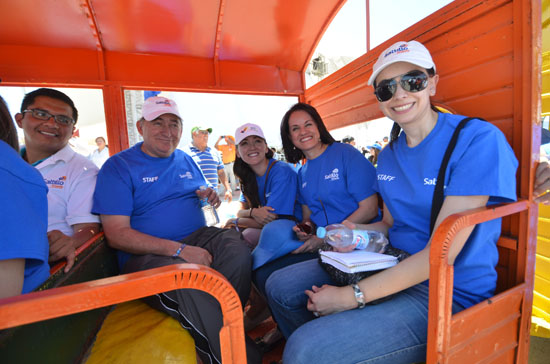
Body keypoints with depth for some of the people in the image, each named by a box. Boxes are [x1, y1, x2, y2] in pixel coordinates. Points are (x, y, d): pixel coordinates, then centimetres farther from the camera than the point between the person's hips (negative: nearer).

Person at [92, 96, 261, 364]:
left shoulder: (186, 161, 18)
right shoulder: (118, 166, 0)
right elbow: (117, 234, -9)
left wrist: (209, 198, 0)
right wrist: (179, 249, -22)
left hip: (198, 238, 5)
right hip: (146, 255, -4)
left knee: (237, 250, -28)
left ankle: (221, 330, -11)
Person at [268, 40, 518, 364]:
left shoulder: (479, 140, -15)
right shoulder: (388, 155, 7)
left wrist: (352, 296, -22)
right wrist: (354, 232, -5)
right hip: (392, 268, 7)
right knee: (280, 286, 2)